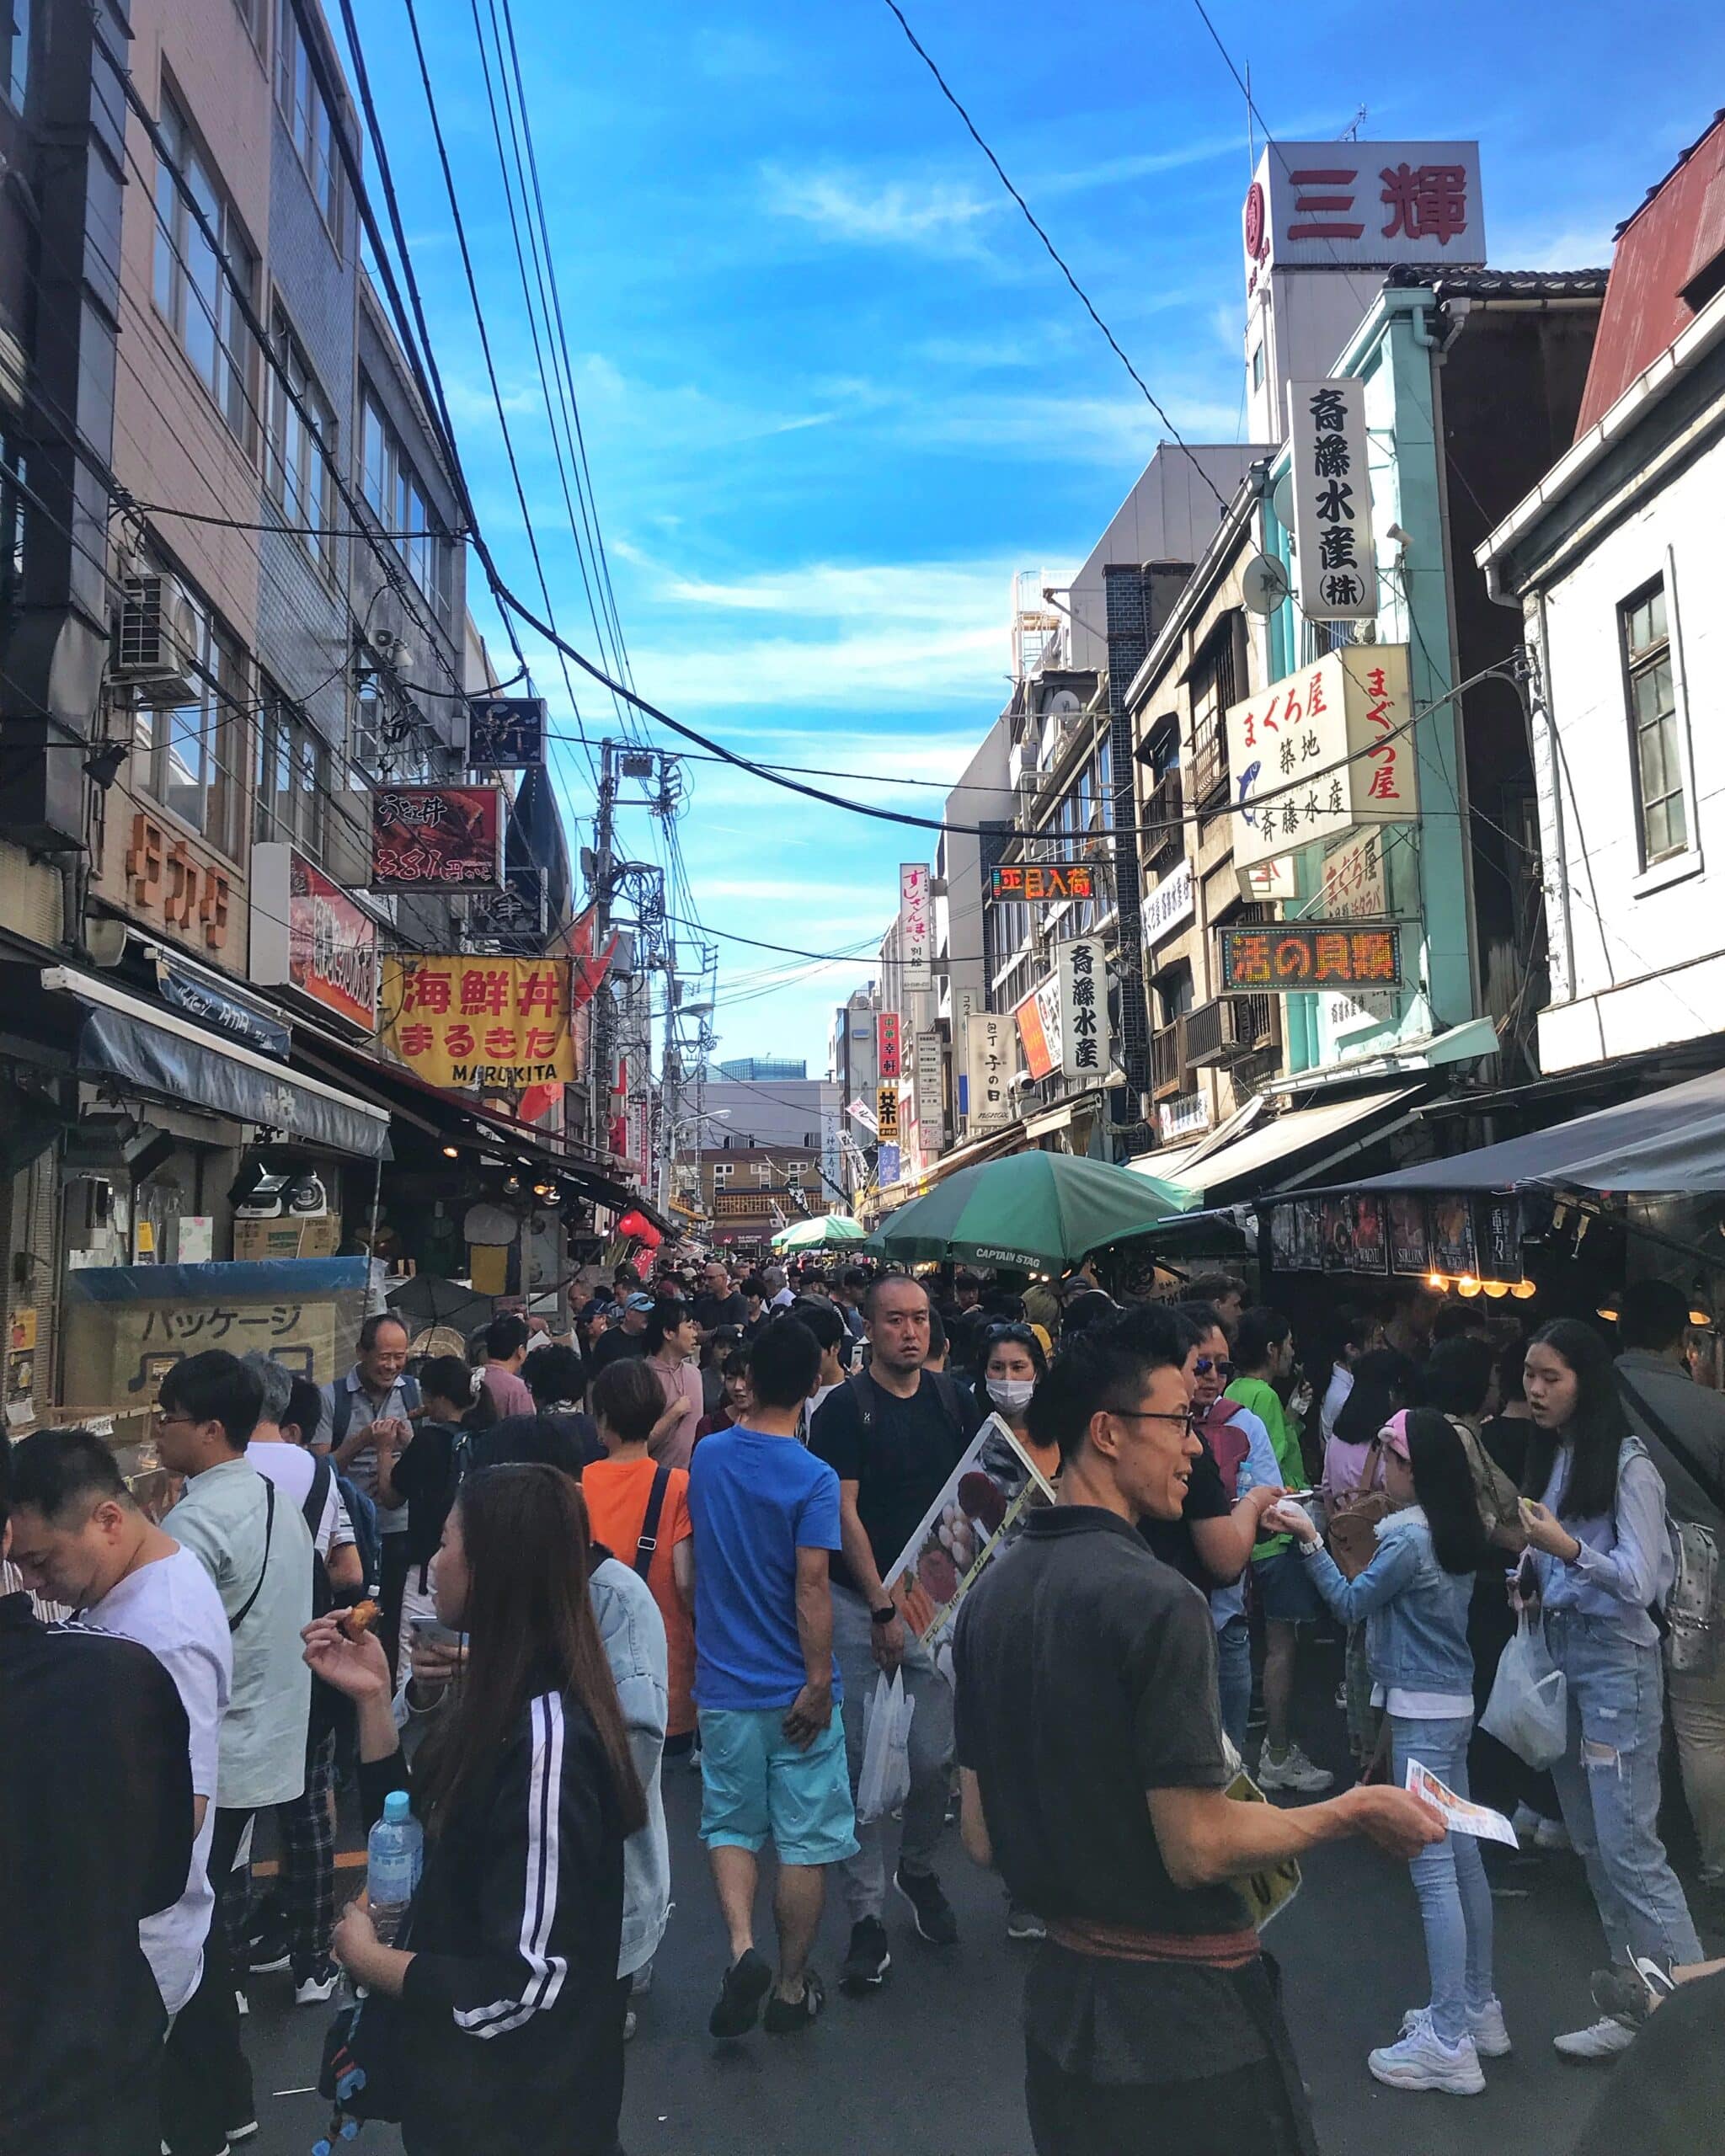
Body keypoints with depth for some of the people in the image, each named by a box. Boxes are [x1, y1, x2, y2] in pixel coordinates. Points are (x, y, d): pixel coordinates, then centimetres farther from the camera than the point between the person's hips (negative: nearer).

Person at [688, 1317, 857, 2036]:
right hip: (795, 1692, -4)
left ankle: (742, 1947, -1)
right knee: (805, 1841, 11)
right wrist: (820, 1684, -16)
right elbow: (811, 1588, -21)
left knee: (731, 1826, 18)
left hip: (723, 1685, 4)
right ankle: (792, 1986, 22)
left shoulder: (706, 1455, -2)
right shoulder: (813, 1479, -18)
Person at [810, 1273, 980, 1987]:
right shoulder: (846, 1407, -7)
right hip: (859, 1604, -3)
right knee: (861, 1763, 2)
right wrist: (883, 1609, -11)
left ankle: (918, 1869, 34)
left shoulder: (952, 1401, 5)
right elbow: (845, 1513, -9)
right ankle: (867, 1916, 15)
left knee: (935, 1756, 6)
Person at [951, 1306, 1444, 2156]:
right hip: (1184, 2020, -7)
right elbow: (1199, 1849, -21)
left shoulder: (991, 1592, 0)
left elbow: (983, 1839, 4)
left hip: (1060, 1993, 7)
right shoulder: (1154, 1600, -23)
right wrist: (1354, 1811, -9)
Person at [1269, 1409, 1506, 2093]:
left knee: (1433, 1871, -4)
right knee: (1463, 1859, 16)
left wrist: (1310, 1541, -7)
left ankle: (1449, 2044, 2)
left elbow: (1349, 1605, -9)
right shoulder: (1453, 1534, 6)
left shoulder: (1408, 1541, -20)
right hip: (1452, 1704, 9)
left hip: (1421, 1715, -9)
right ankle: (1477, 2009, 28)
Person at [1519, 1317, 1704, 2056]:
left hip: (1616, 1662, -7)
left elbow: (1641, 1580, -19)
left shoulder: (1628, 1463, -13)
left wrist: (1567, 1549, -33)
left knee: (1628, 1845, -6)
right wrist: (1530, 1573, -4)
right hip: (1560, 1653, 7)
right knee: (1592, 1846, 12)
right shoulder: (1551, 1454, 7)